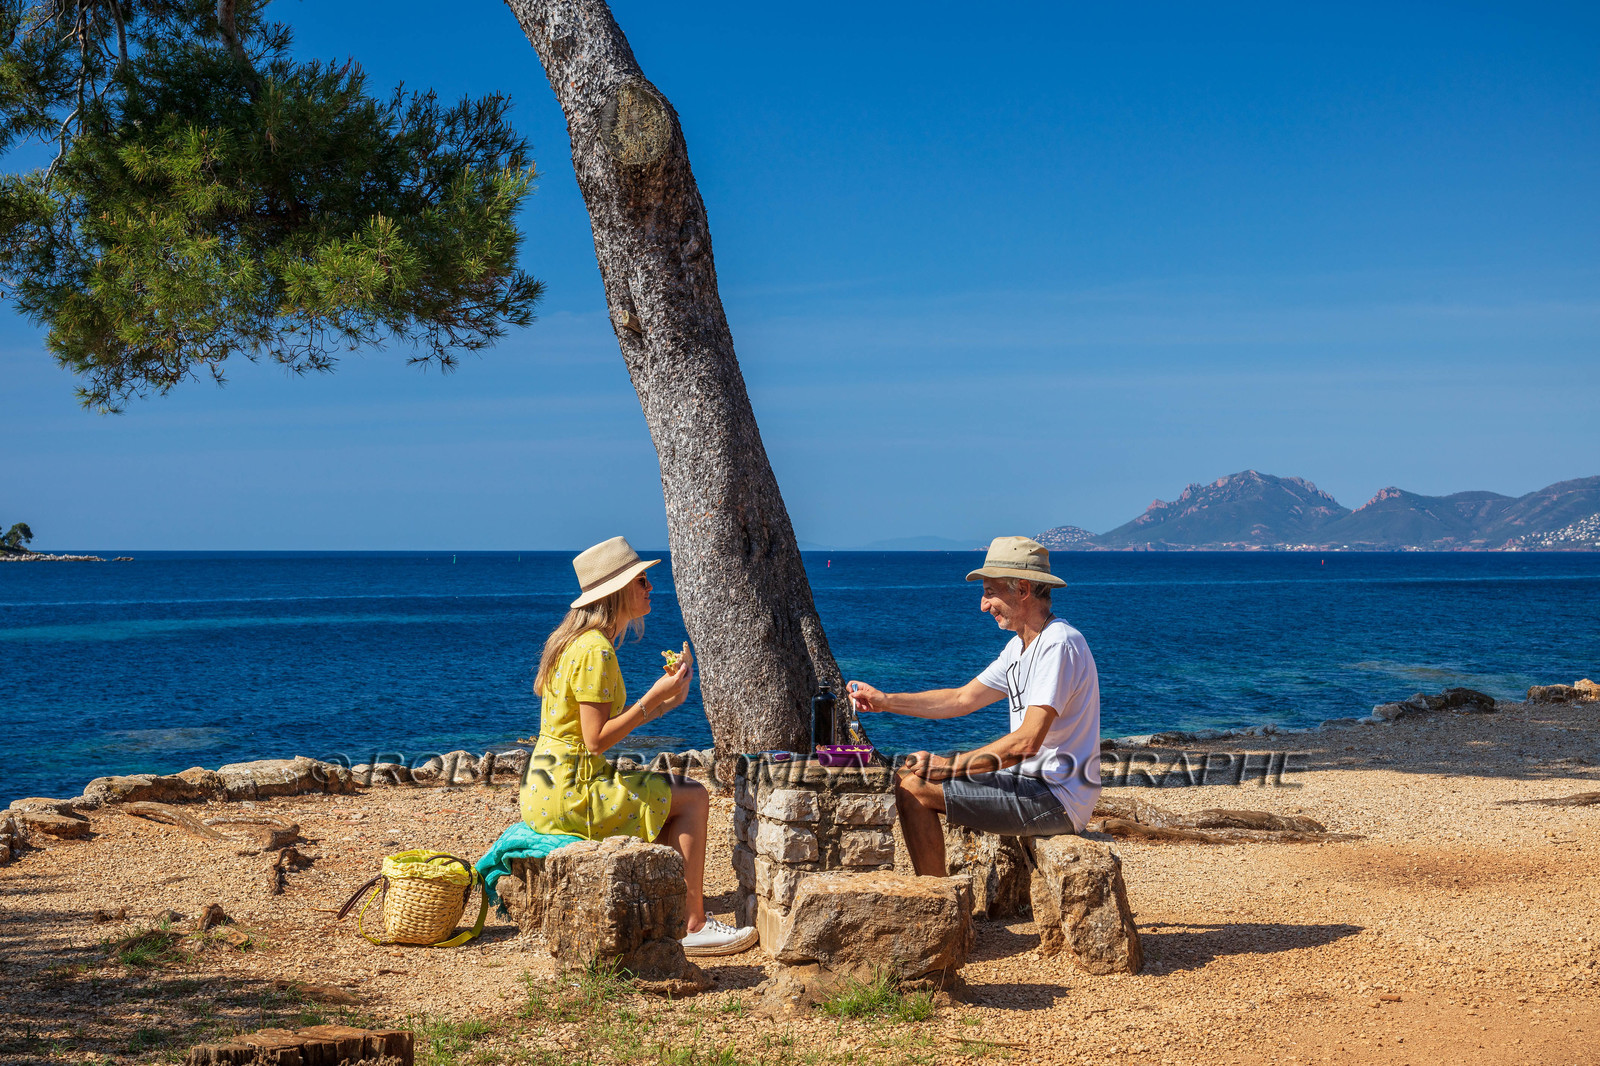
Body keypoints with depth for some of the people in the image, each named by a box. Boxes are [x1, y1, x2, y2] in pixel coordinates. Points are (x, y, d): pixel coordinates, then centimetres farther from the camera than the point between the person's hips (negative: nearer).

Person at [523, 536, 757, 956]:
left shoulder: (581, 641, 14)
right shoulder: (595, 651, -17)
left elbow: (608, 724, 14)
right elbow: (596, 739, -21)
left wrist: (665, 700, 7)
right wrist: (653, 697, -18)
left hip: (553, 786, 10)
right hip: (568, 792, -10)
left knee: (683, 792, 16)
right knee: (693, 799, -7)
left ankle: (688, 917, 13)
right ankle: (692, 926, -4)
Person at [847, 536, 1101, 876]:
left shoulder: (1058, 645, -19)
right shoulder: (1021, 646, 14)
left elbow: (1026, 742, -25)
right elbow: (962, 699, 20)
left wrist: (946, 766, -18)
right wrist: (885, 701, 12)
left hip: (1057, 799, -10)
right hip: (1030, 780, 10)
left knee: (914, 789, -14)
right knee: (910, 774, 14)